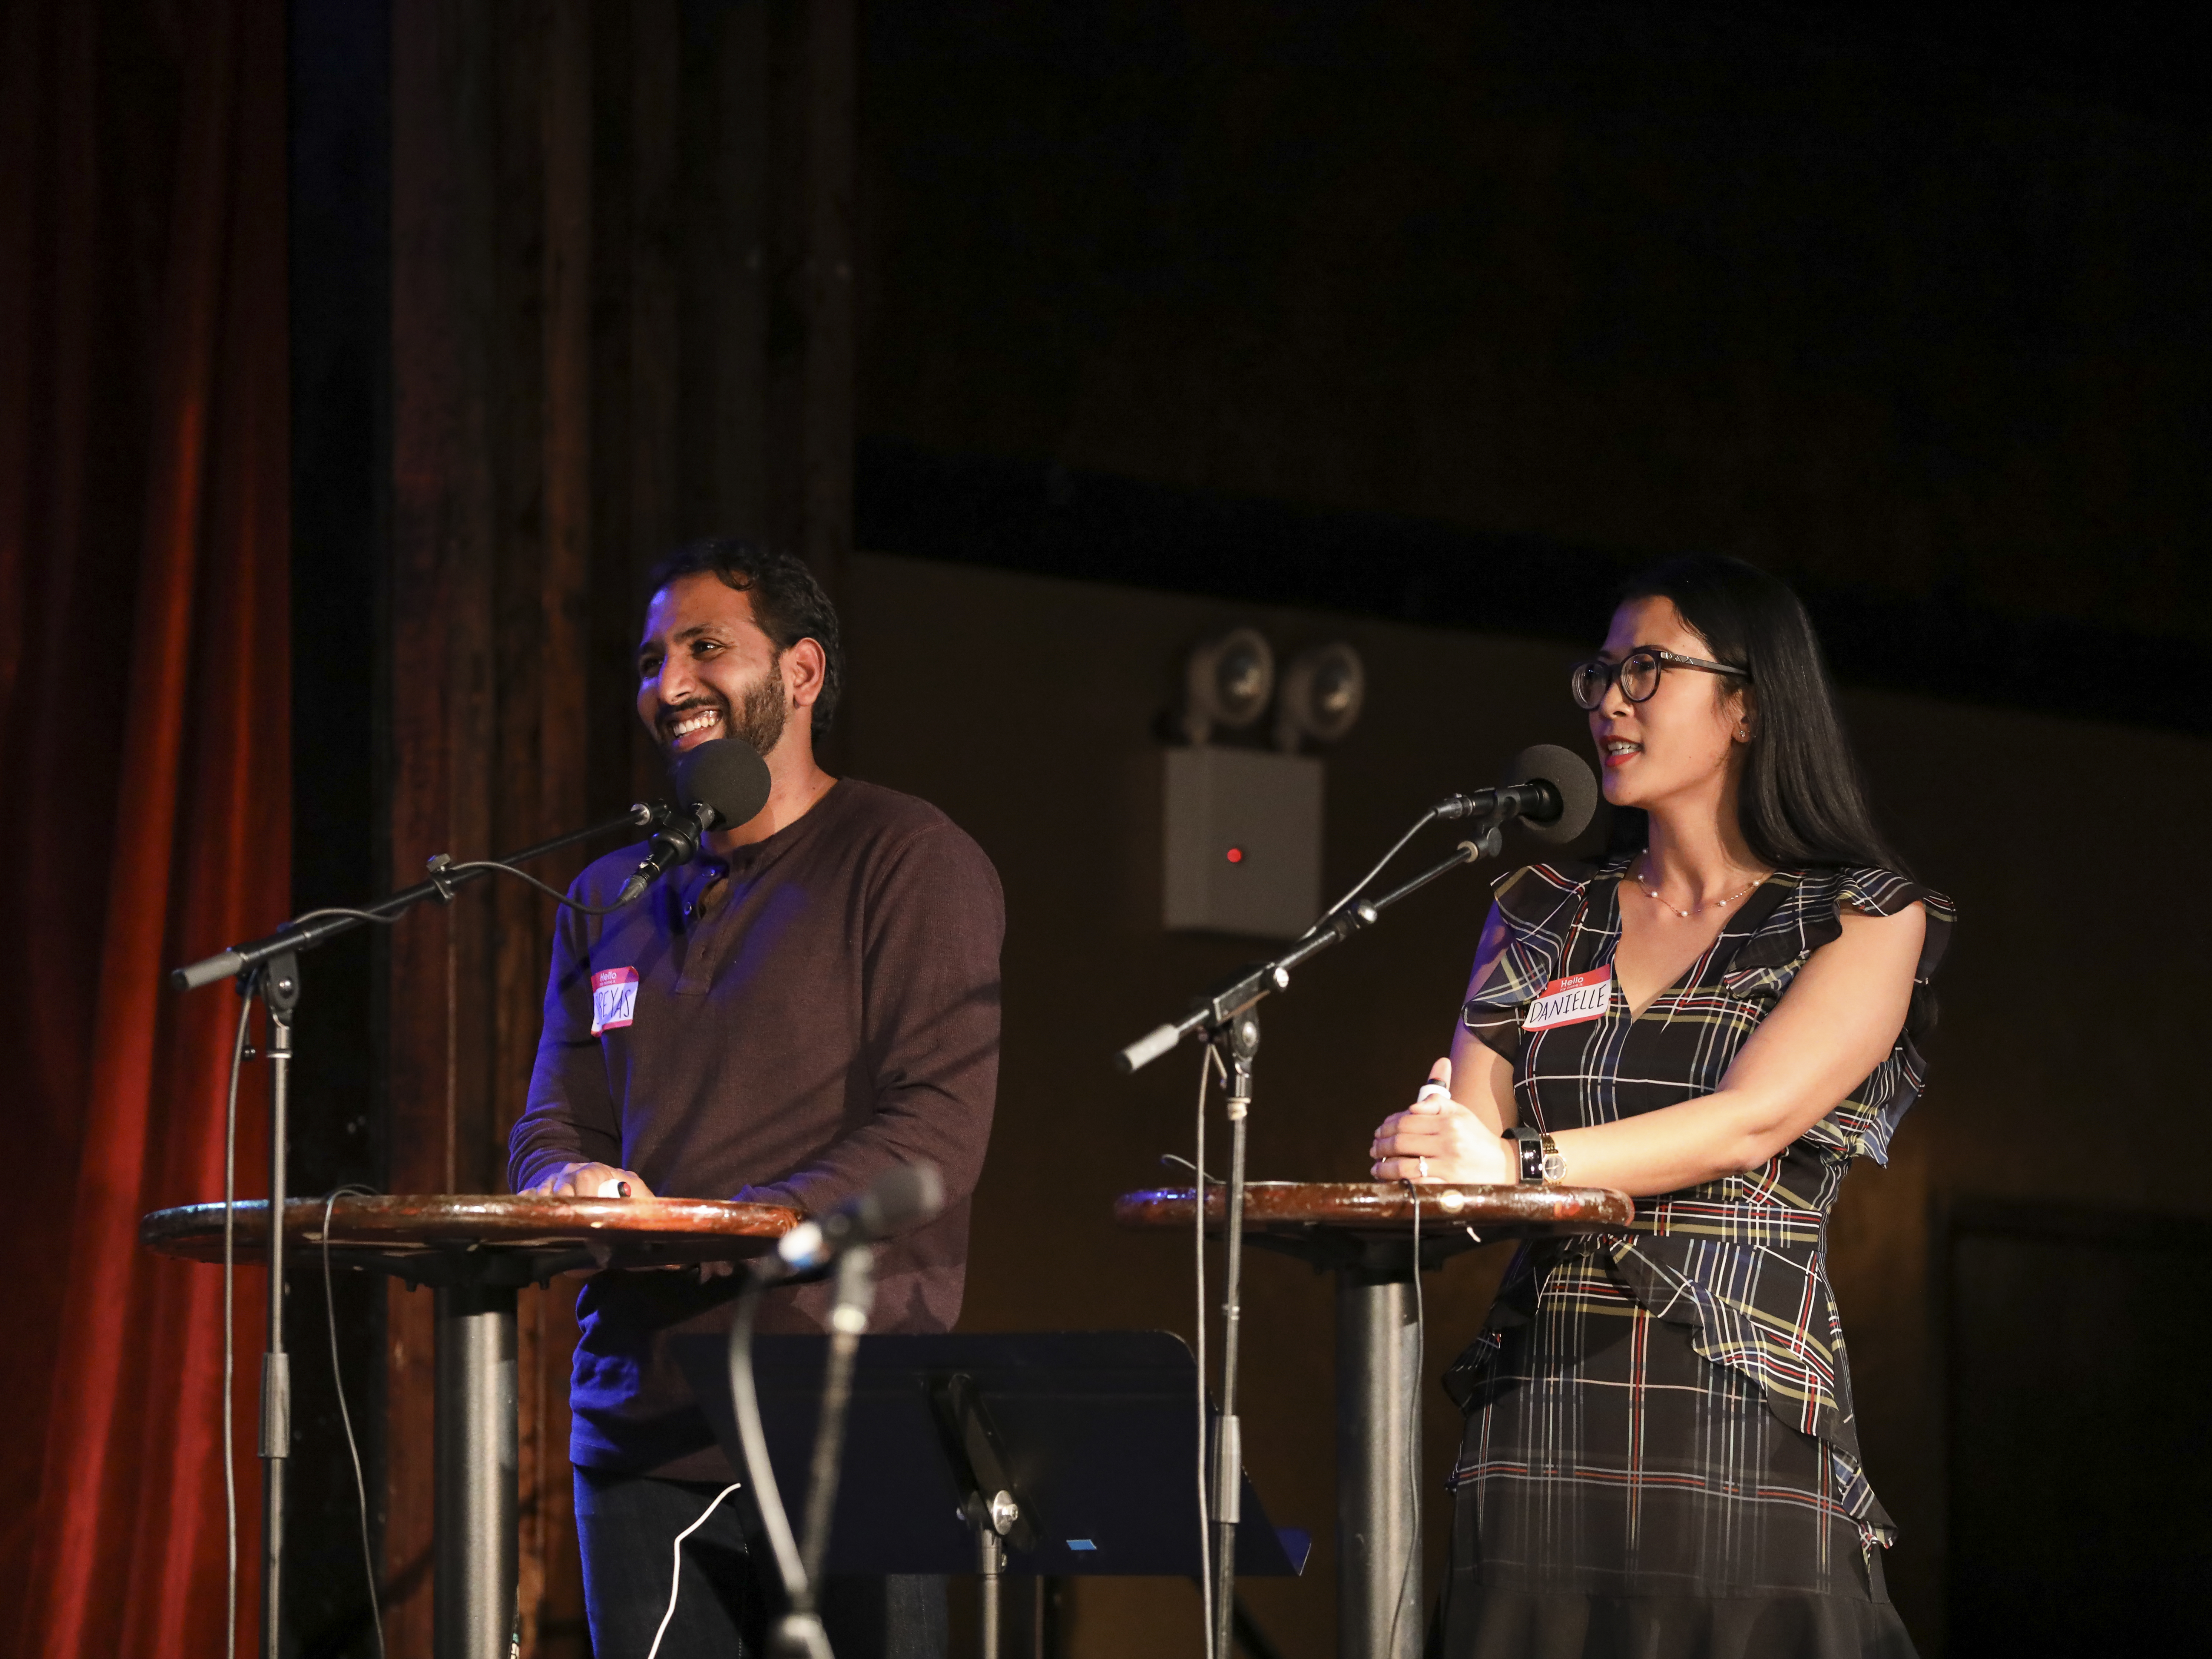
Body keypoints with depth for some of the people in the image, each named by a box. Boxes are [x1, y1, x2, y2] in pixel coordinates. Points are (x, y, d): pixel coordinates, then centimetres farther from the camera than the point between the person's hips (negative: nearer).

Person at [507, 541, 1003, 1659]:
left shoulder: (907, 862, -1)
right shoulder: (613, 898, 19)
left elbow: (939, 1126, -11)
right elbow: (551, 1124, 19)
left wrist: (734, 1226, -22)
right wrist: (571, 1183, -7)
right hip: (640, 1429, 5)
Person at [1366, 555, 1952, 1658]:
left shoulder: (1867, 920, 5)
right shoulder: (1542, 916, 18)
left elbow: (1753, 1122, -11)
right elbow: (1467, 1135, 8)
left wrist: (1520, 1162, -23)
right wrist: (1419, 1154, -17)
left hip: (1743, 1433, -3)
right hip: (1539, 1434, 3)